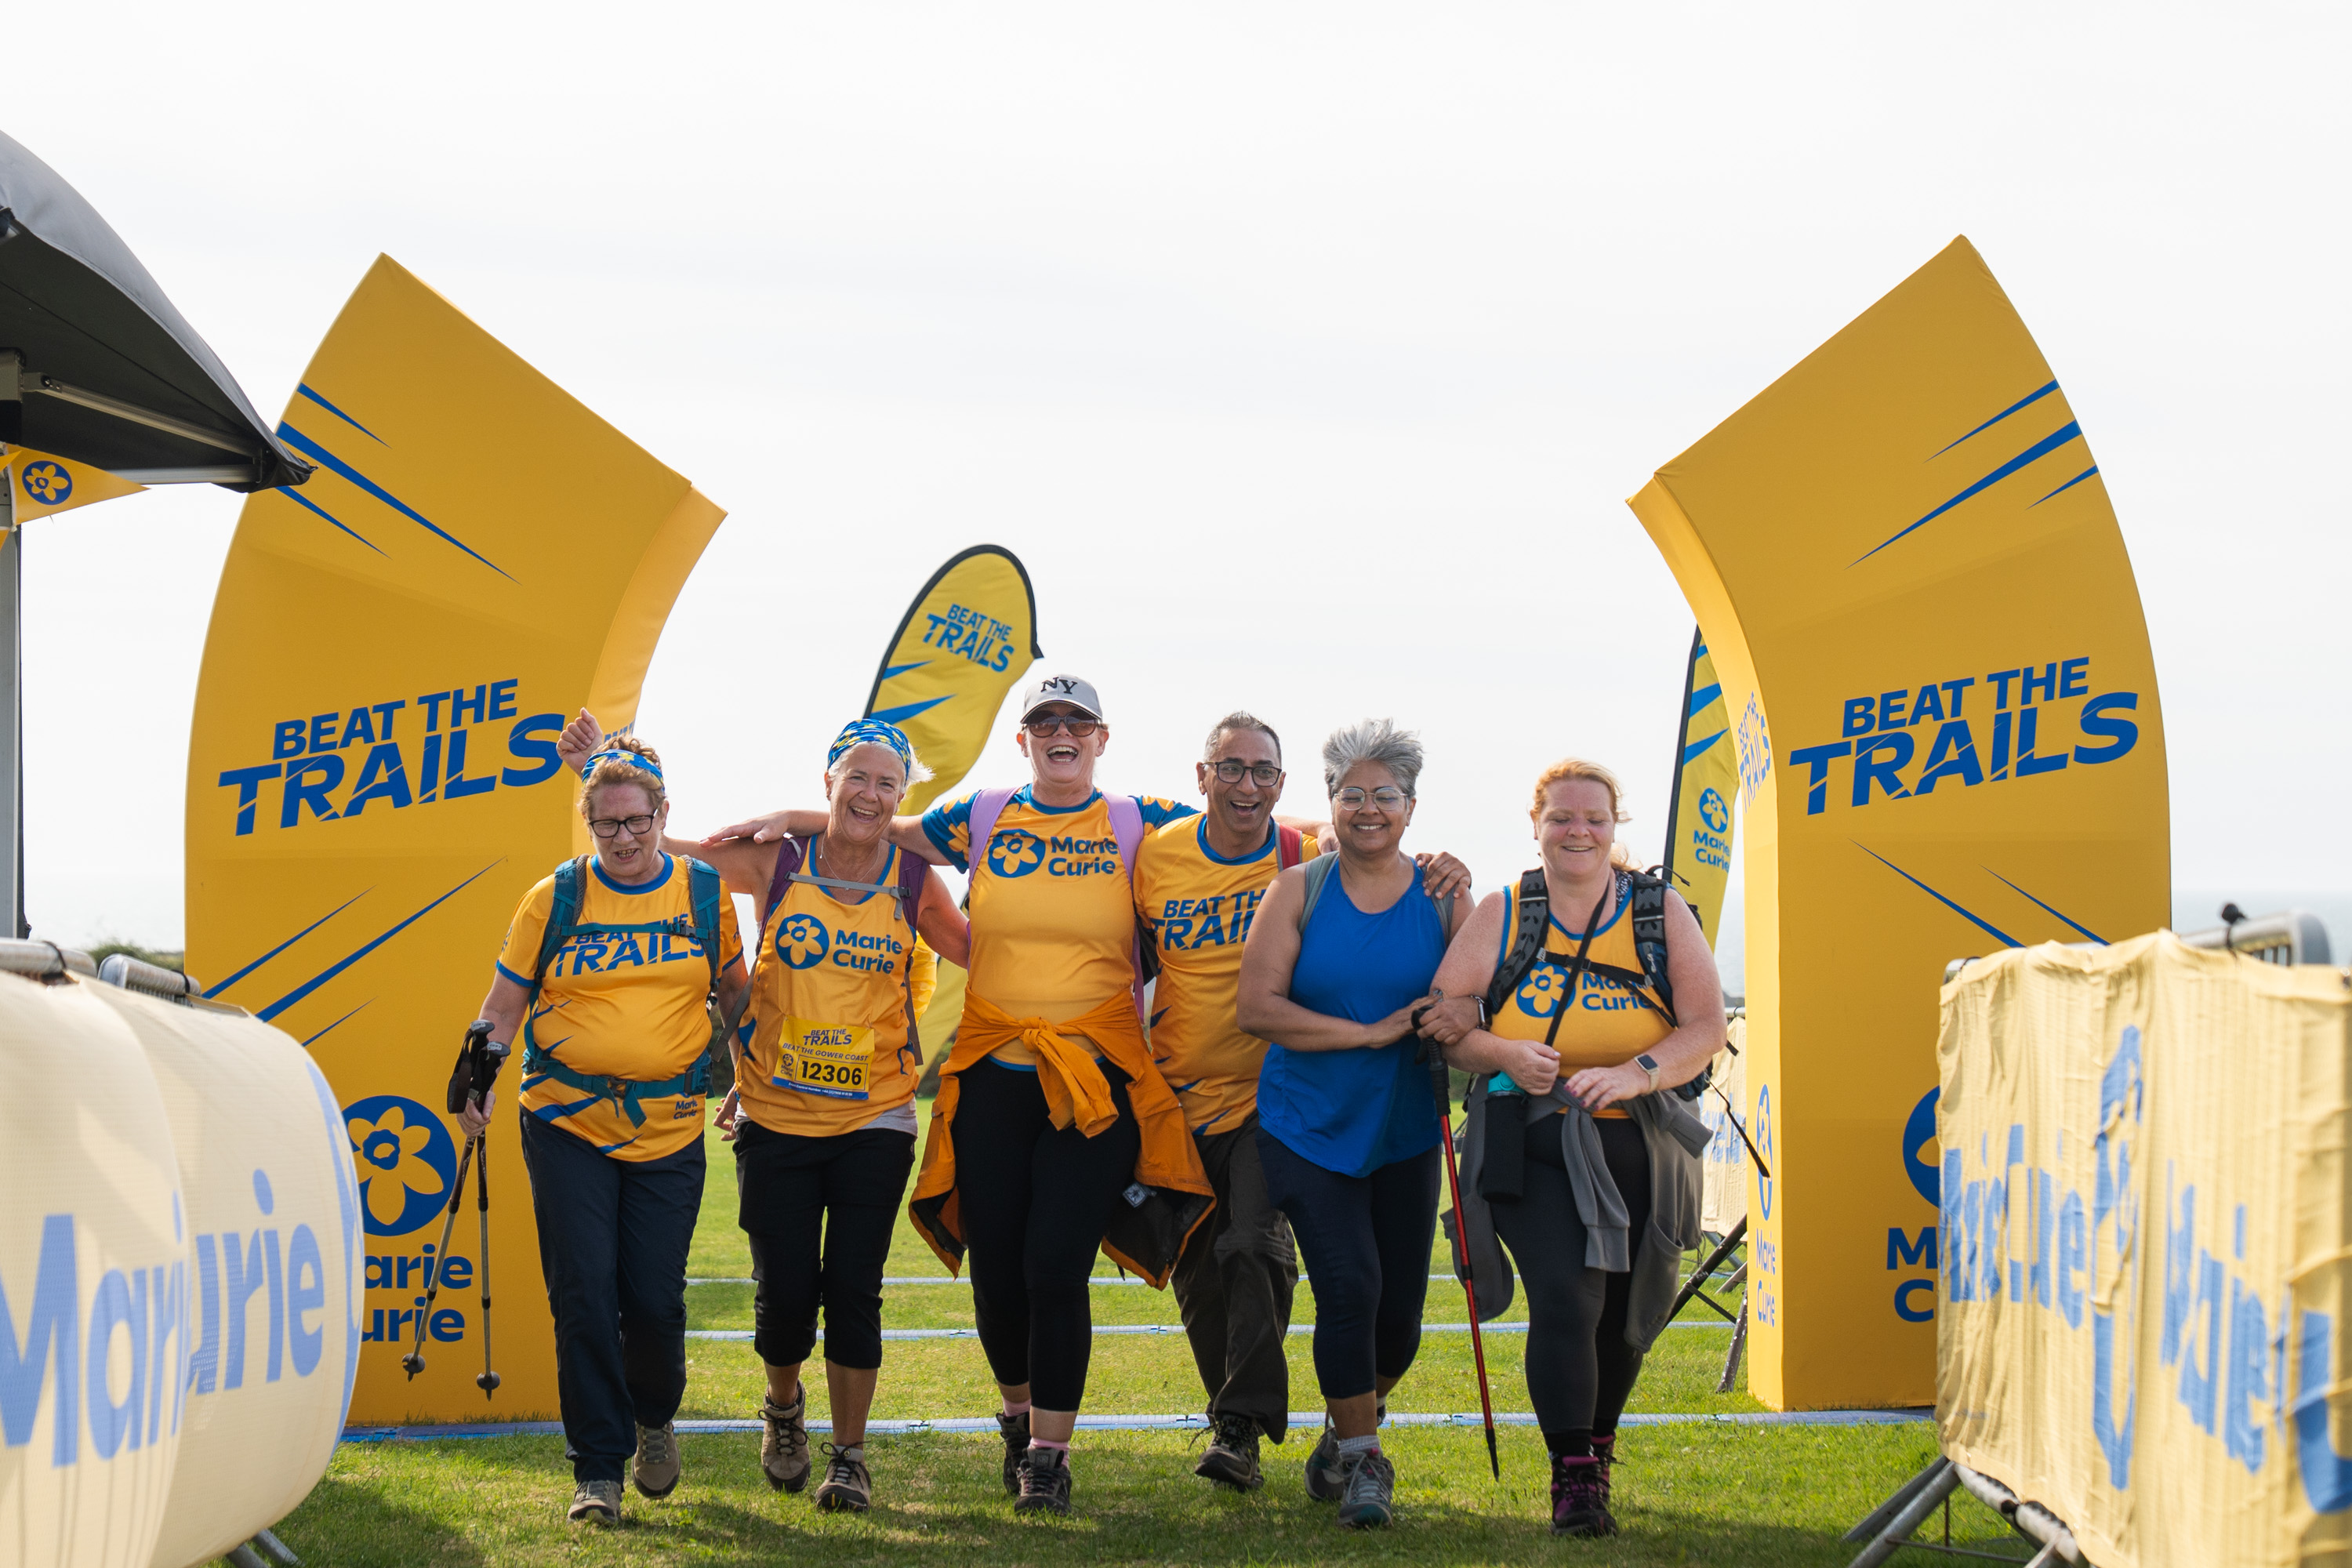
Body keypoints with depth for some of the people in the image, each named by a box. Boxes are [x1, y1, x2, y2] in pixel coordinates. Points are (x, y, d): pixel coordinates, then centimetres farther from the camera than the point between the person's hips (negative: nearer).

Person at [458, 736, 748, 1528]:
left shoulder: (705, 893, 5)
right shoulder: (555, 898, 2)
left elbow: (735, 991, 18)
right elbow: (505, 1002, 5)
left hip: (667, 1129, 1)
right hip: (566, 1124, -1)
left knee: (655, 1297, -2)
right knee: (584, 1294, -7)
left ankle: (654, 1418, 29)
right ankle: (598, 1468, 2)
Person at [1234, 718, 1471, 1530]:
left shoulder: (1444, 898, 2)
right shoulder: (1298, 891, -2)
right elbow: (1255, 1006, -10)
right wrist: (1371, 1033, -17)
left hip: (1404, 1131, 2)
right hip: (1308, 1125, -2)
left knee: (1399, 1307, 6)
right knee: (1348, 1286, -15)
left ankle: (1344, 1432, 34)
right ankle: (1361, 1463, 2)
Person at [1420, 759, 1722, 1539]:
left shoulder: (1662, 913, 3)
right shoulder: (1502, 915, 4)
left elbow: (1707, 1027, -2)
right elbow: (1445, 1020, 4)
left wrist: (1634, 1072, -18)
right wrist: (1507, 1055, -16)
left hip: (1638, 1147, 2)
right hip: (1532, 1143, -2)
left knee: (1625, 1311, 11)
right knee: (1565, 1297, -18)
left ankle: (1597, 1451, 36)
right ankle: (1573, 1479, -11)